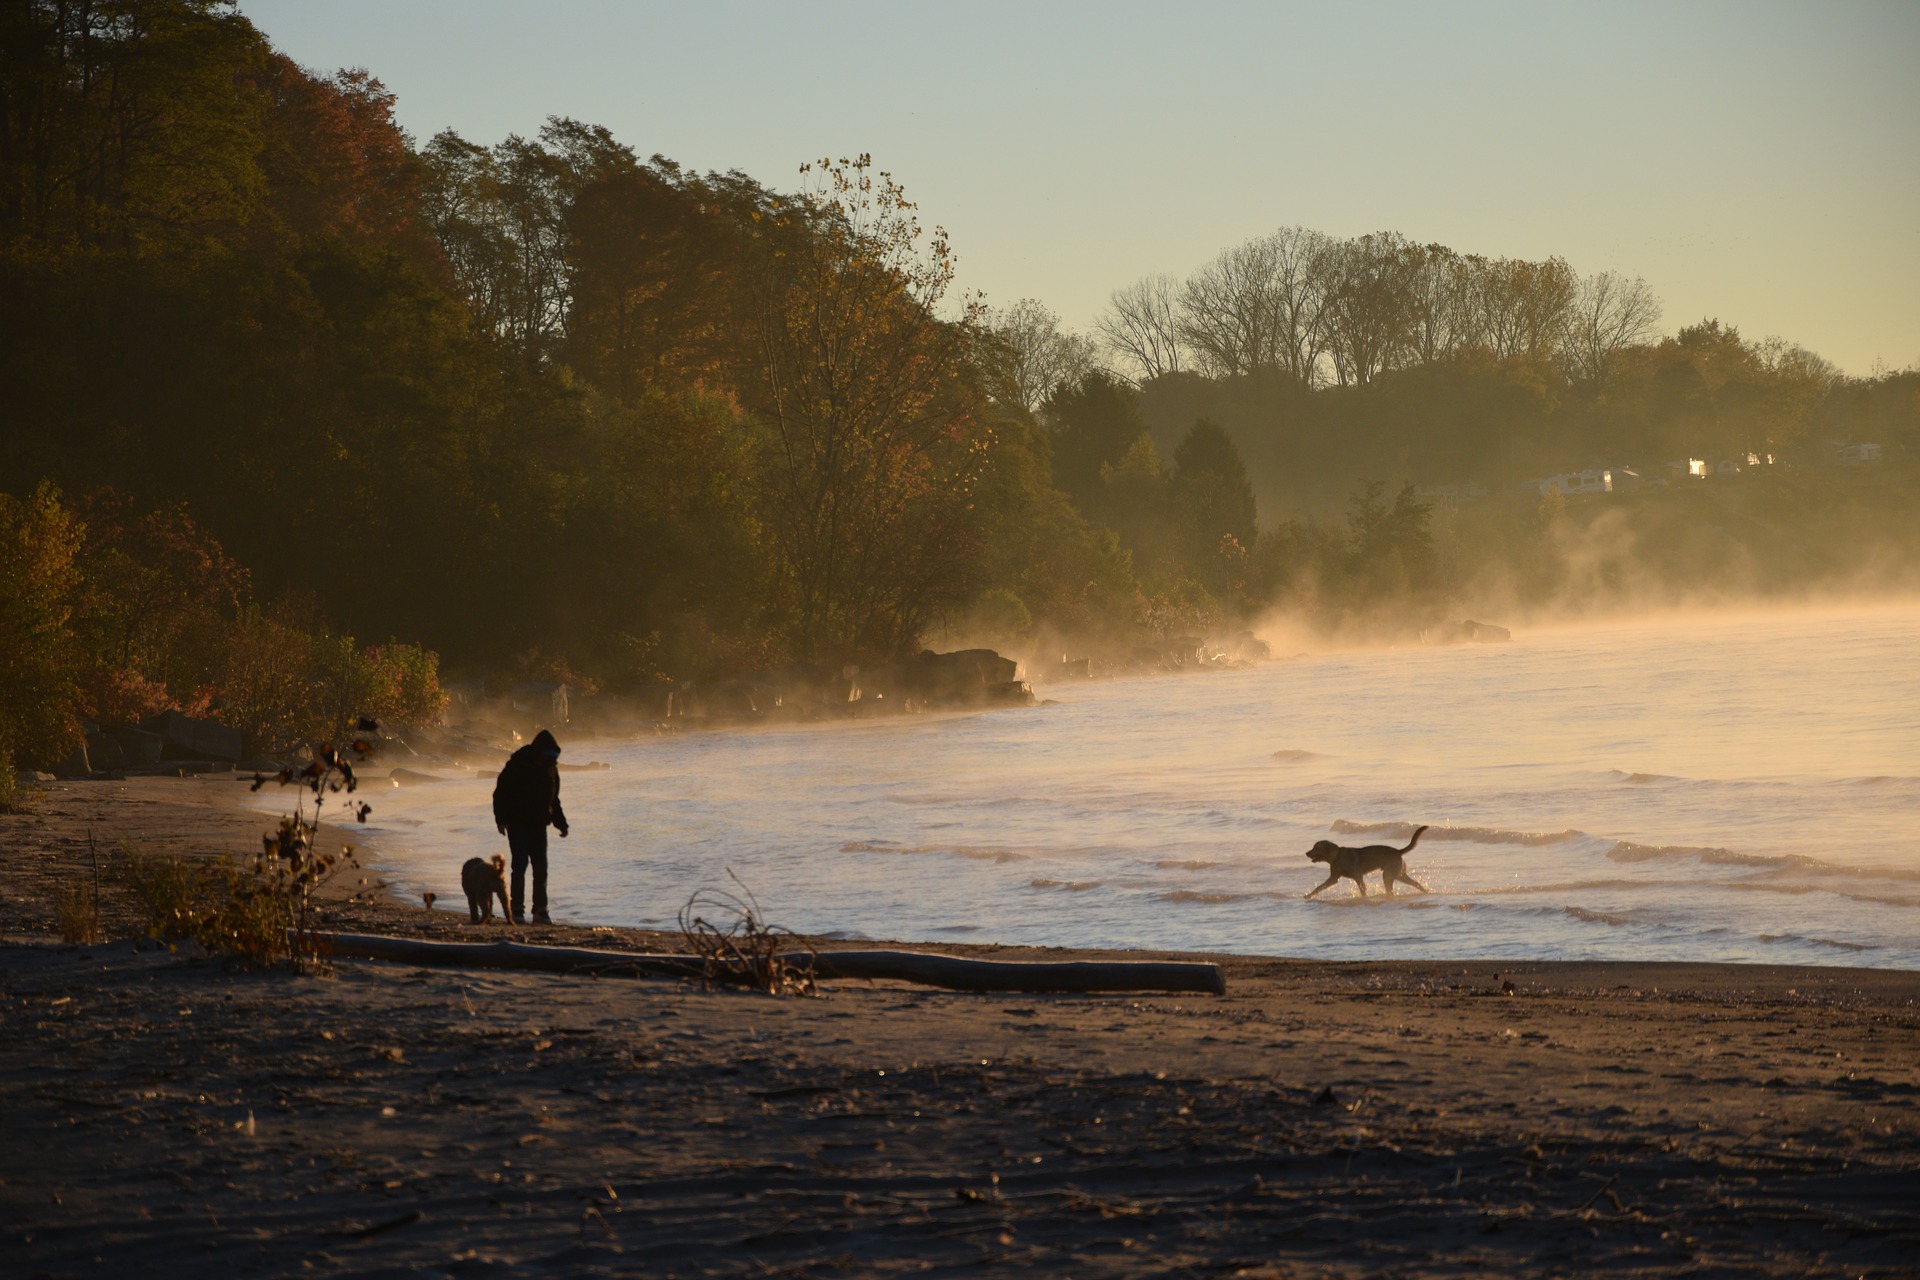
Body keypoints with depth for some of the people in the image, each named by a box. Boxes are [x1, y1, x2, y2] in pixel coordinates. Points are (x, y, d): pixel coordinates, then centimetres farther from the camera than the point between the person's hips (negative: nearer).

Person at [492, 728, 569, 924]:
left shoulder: (550, 769, 7)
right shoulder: (517, 766, -10)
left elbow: (553, 799, 19)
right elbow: (500, 793, -8)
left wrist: (561, 824, 13)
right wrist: (501, 820, -17)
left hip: (538, 825, 5)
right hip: (517, 824, -5)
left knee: (540, 868, 2)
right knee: (520, 864, -10)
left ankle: (540, 911, 6)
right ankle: (517, 911, -7)